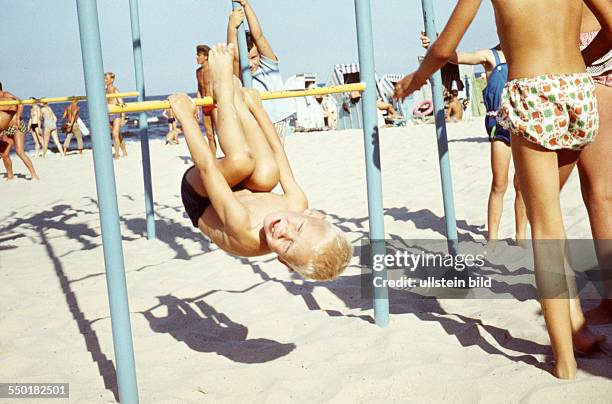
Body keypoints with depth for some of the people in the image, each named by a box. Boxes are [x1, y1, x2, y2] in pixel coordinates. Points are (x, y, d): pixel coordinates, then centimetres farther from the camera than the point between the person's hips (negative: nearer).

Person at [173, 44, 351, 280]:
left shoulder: (245, 232, -45)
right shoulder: (298, 205, -29)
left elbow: (207, 165, -37)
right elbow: (277, 152, -15)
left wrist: (187, 117, -29)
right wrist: (256, 106, -4)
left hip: (199, 202, -5)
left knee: (243, 159, -33)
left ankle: (223, 86, -9)